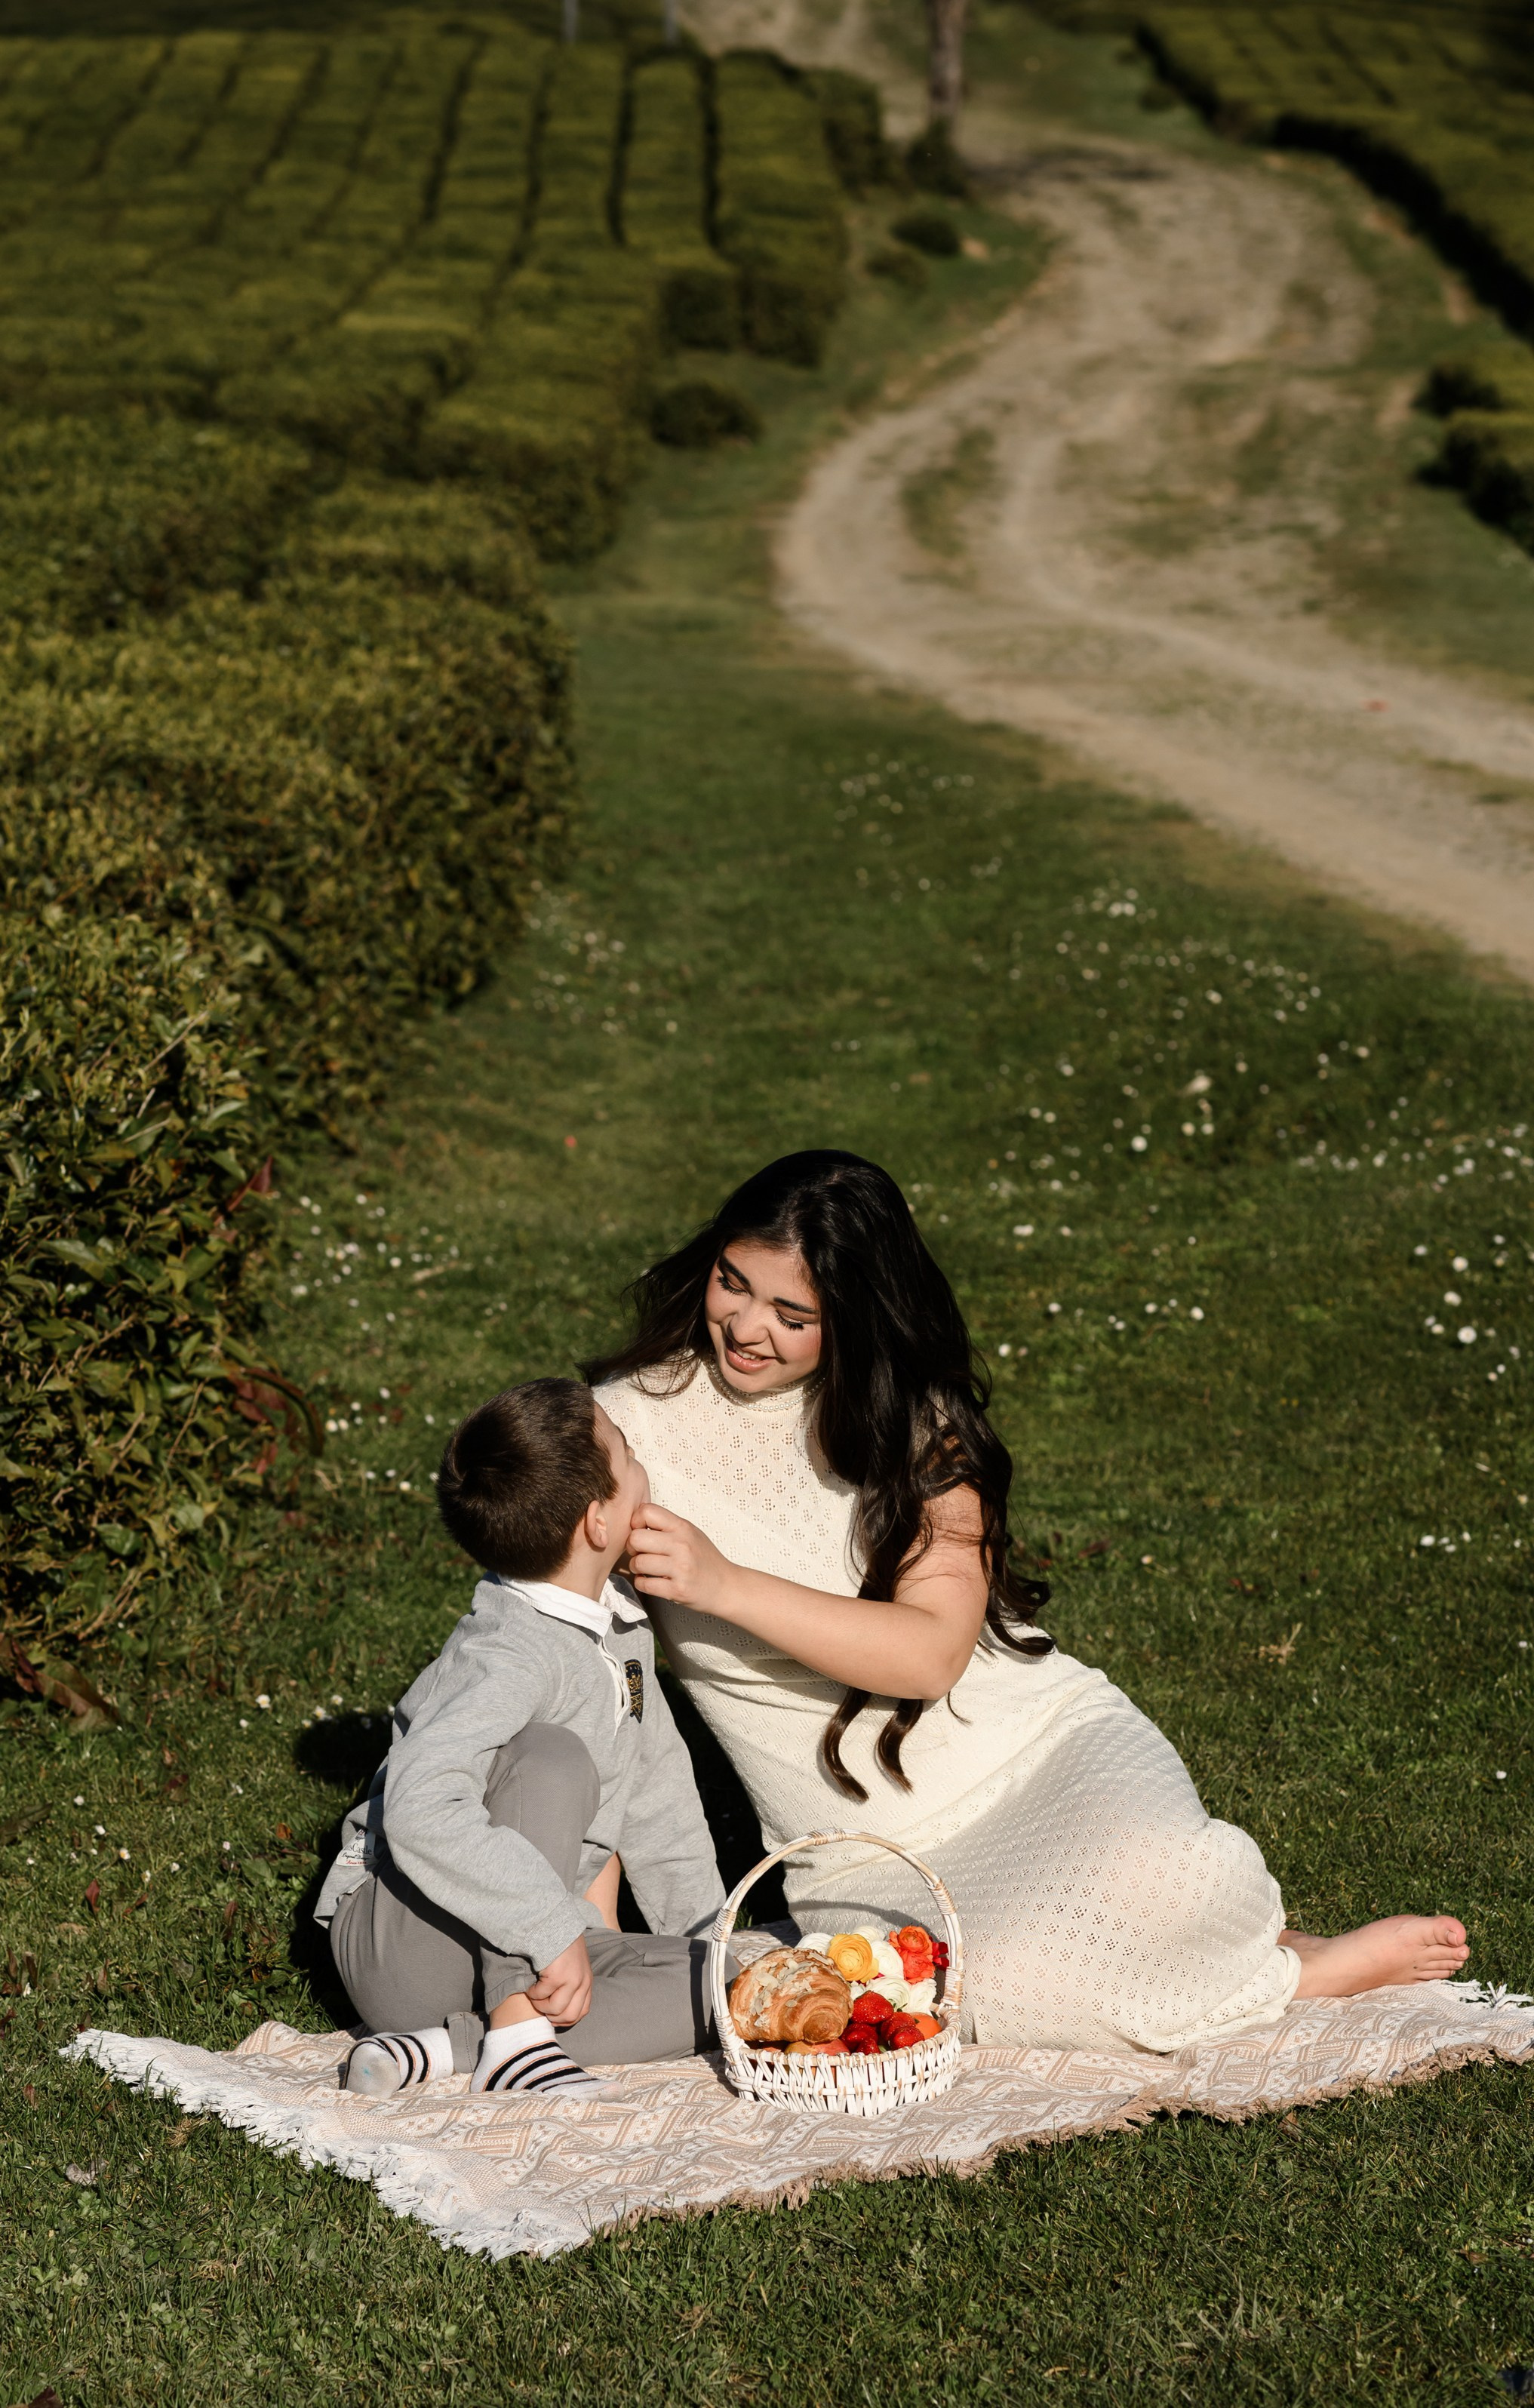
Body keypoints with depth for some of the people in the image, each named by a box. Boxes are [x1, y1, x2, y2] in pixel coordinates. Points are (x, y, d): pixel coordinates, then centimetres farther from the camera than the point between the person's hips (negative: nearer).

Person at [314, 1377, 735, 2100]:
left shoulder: (622, 1622, 3)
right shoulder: (510, 1656, -26)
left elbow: (655, 1786, 15)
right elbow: (421, 1812, -41)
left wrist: (711, 1941, 14)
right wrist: (556, 1931, -38)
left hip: (521, 1951, 9)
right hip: (398, 1942, -8)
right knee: (554, 1758, -30)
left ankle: (448, 2048, -17)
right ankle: (515, 2035, -26)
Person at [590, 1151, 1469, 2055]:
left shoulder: (914, 1418, -1)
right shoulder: (634, 1420, -3)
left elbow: (932, 1652, -14)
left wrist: (726, 1585, -25)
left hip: (1042, 1741, 1)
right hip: (874, 1861, 0)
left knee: (1152, 1879, -34)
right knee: (997, 1980, -34)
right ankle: (1295, 1978, -8)